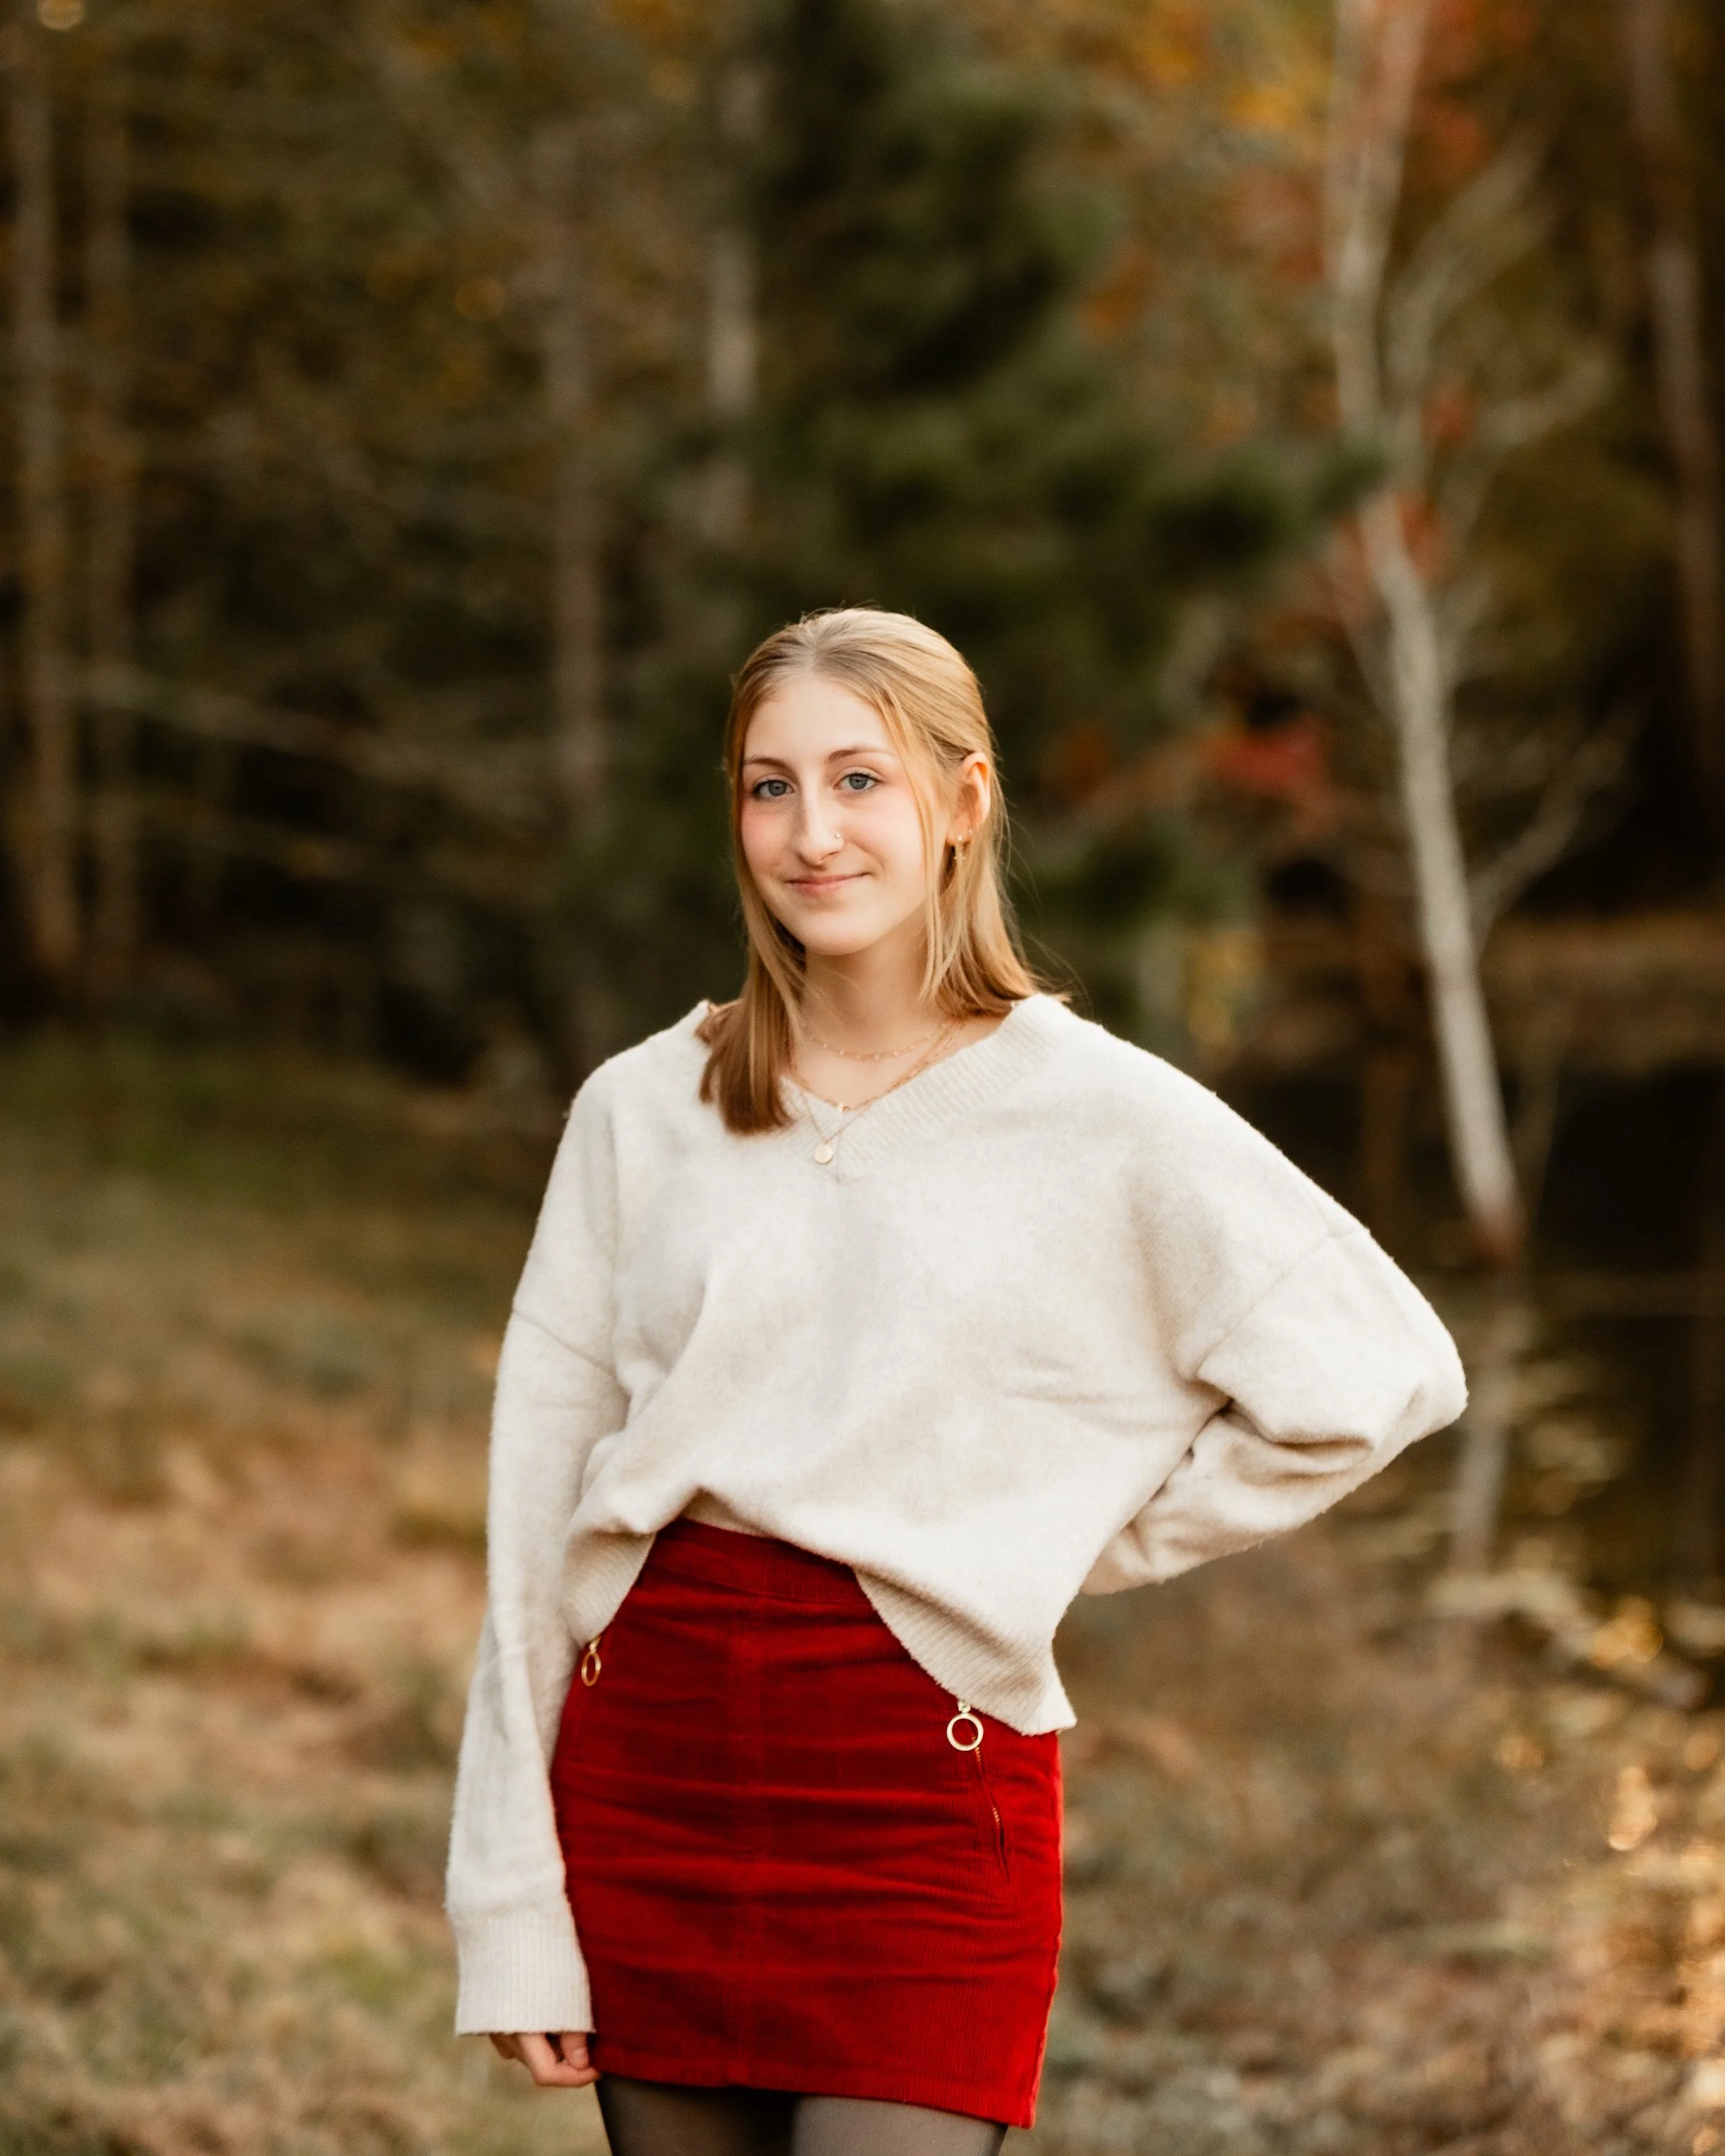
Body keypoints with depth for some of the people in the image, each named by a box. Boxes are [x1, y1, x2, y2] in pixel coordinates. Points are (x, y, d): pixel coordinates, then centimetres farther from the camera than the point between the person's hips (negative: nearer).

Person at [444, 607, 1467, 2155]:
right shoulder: (643, 1112, 7)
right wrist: (512, 1911, 2)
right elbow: (538, 1512, 6)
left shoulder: (1096, 1115, -1)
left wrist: (1098, 1547, 1)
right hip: (649, 1771, 3)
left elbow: (1380, 1369, 0)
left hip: (921, 1784, -3)